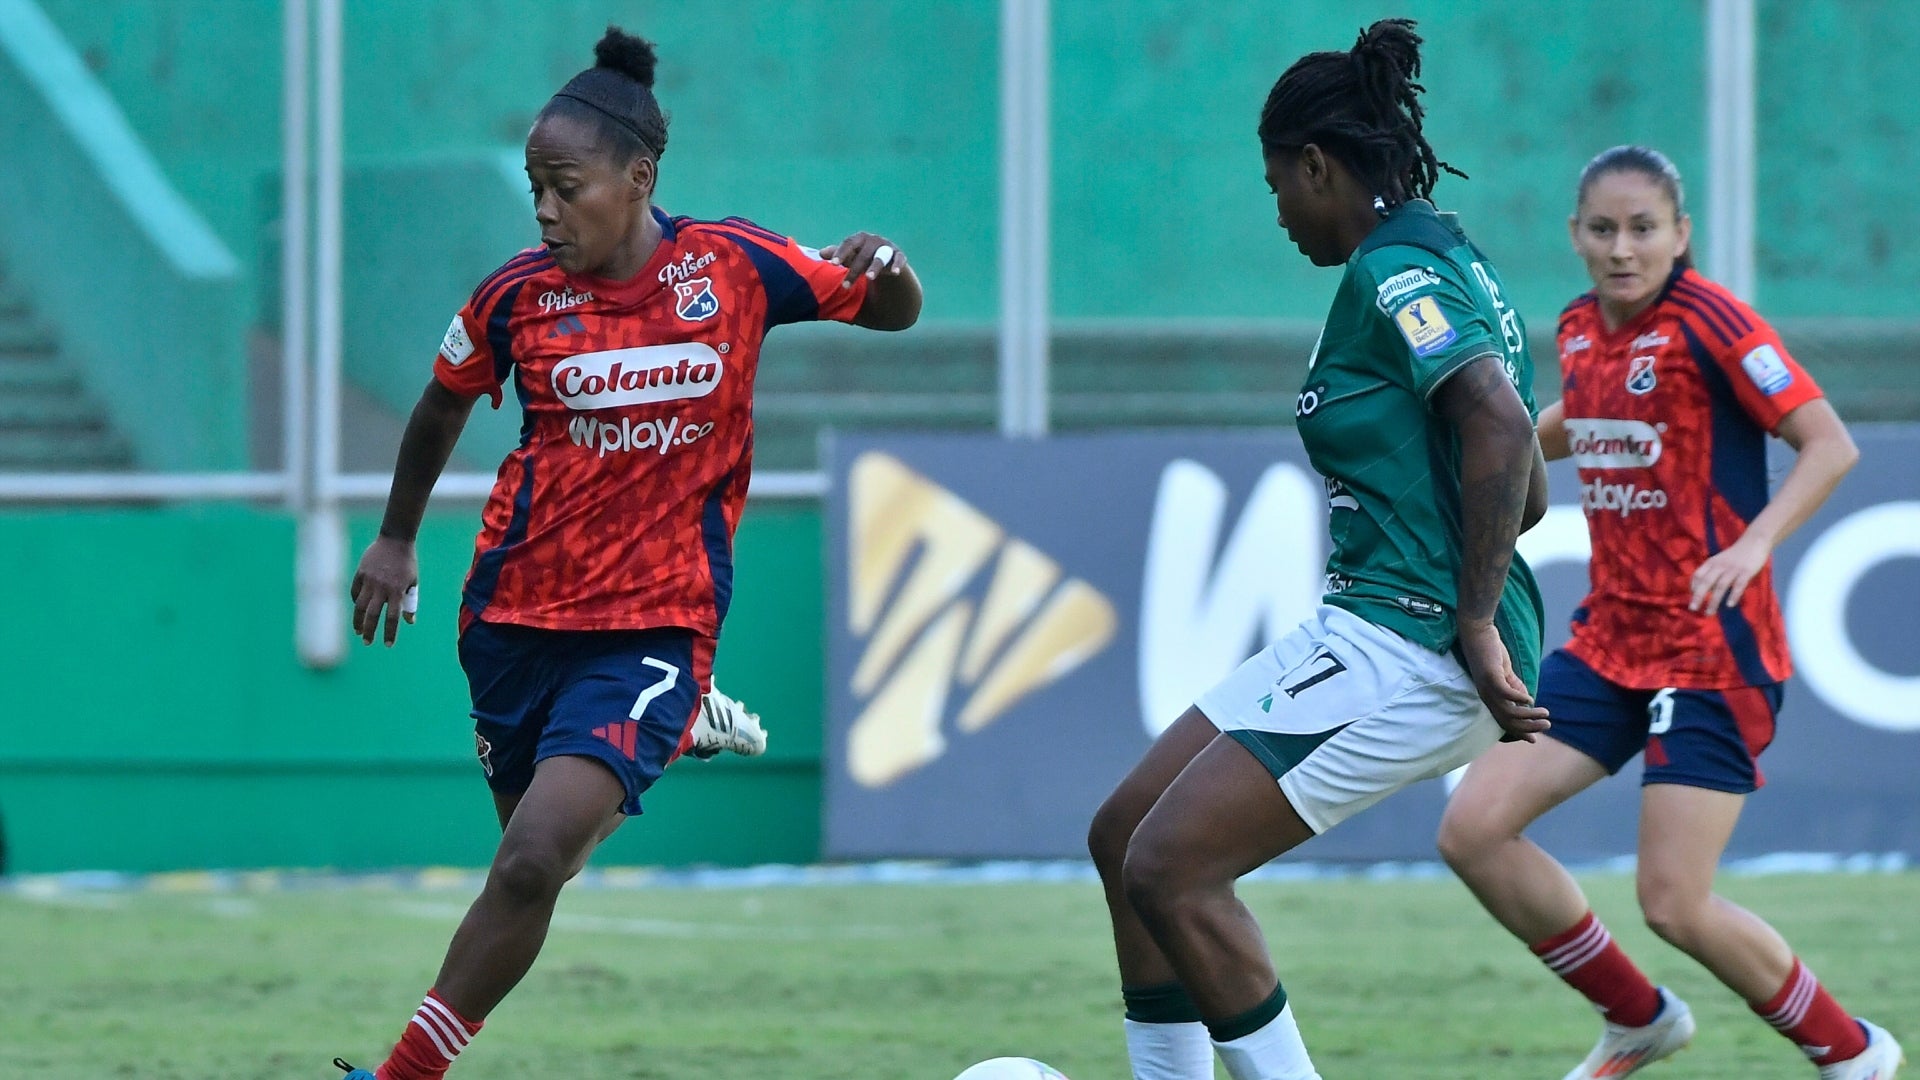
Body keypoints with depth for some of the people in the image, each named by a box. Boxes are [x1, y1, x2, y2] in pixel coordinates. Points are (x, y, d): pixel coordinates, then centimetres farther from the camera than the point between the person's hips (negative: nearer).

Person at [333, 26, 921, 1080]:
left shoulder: (734, 266, -6)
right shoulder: (517, 296, -4)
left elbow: (894, 314, 9)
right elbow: (444, 403, 17)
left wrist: (884, 266, -14)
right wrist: (396, 540, 23)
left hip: (657, 625, -3)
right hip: (518, 615, 3)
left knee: (531, 864, -19)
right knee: (534, 847, 14)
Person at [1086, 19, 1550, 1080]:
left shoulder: (1393, 271, -13)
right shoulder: (1440, 257, 17)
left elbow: (1500, 427, -27)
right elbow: (1525, 490, 21)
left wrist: (1475, 624, -25)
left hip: (1406, 652, -11)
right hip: (1367, 633, 11)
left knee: (1169, 869, -14)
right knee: (1124, 835, 11)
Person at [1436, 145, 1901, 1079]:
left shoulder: (1708, 320, -14)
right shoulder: (1580, 329, 7)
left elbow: (1830, 444, -16)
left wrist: (1753, 545, -29)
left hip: (1711, 646, -7)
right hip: (1610, 640, 7)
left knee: (1675, 906, -11)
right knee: (1472, 831, -4)